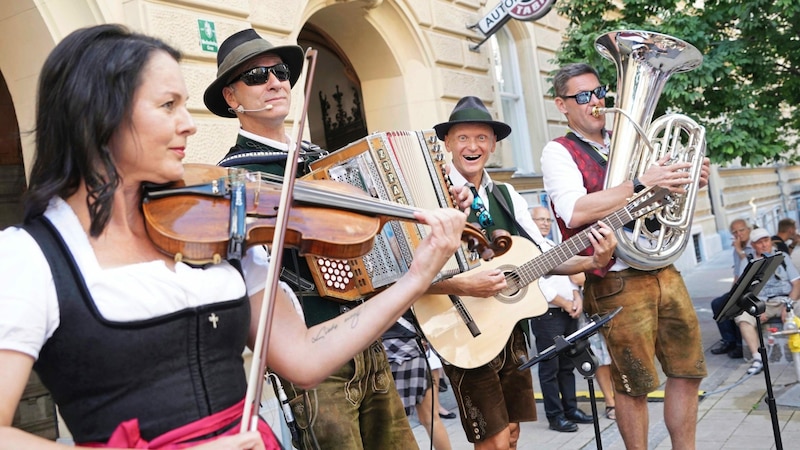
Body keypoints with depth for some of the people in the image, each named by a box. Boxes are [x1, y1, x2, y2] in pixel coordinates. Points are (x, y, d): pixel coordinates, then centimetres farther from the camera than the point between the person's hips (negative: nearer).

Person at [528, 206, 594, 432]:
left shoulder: (554, 246, 19)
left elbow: (569, 274, 18)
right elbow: (538, 285, -16)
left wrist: (577, 298, 0)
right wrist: (565, 304, -12)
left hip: (569, 313, 8)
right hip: (546, 315, -8)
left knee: (567, 365, 12)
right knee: (550, 368, -3)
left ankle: (571, 408, 20)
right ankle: (555, 416, 3)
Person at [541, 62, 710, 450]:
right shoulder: (559, 152, -4)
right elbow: (575, 212, -23)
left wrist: (688, 182, 2)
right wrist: (642, 182, -23)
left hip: (664, 271, 6)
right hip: (618, 283, -6)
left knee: (687, 372, 12)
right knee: (634, 386, 4)